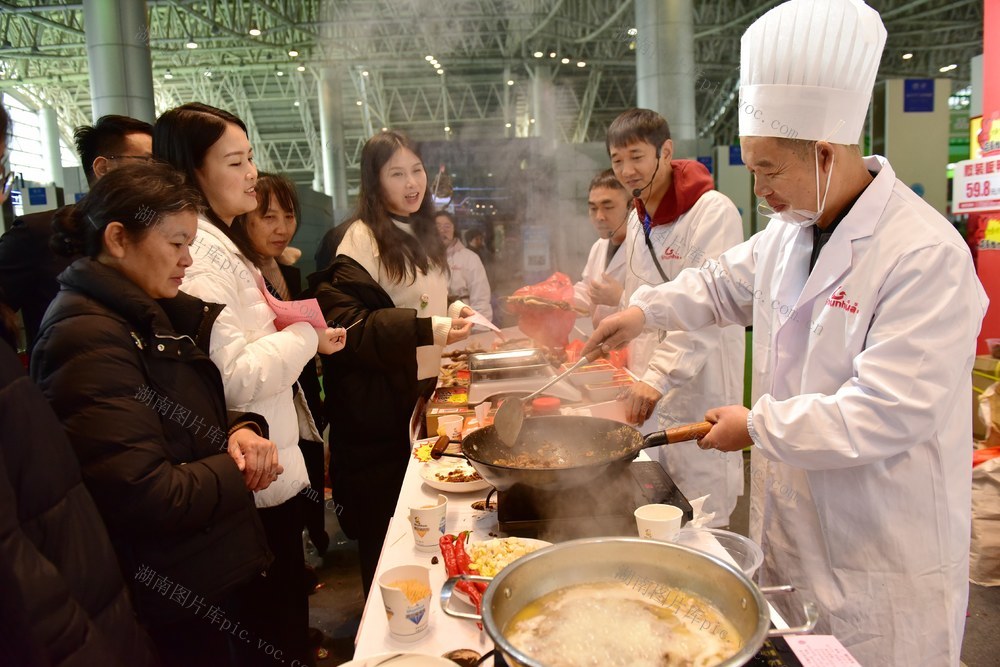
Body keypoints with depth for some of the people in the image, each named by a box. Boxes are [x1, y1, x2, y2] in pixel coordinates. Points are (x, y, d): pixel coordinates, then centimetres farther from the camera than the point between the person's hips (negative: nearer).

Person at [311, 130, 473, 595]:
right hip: (379, 402, -8)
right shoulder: (362, 238, -14)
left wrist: (454, 313, 9)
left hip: (424, 390, 8)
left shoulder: (420, 233, 12)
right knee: (383, 521, 5)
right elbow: (345, 322, -24)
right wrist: (426, 328, -30)